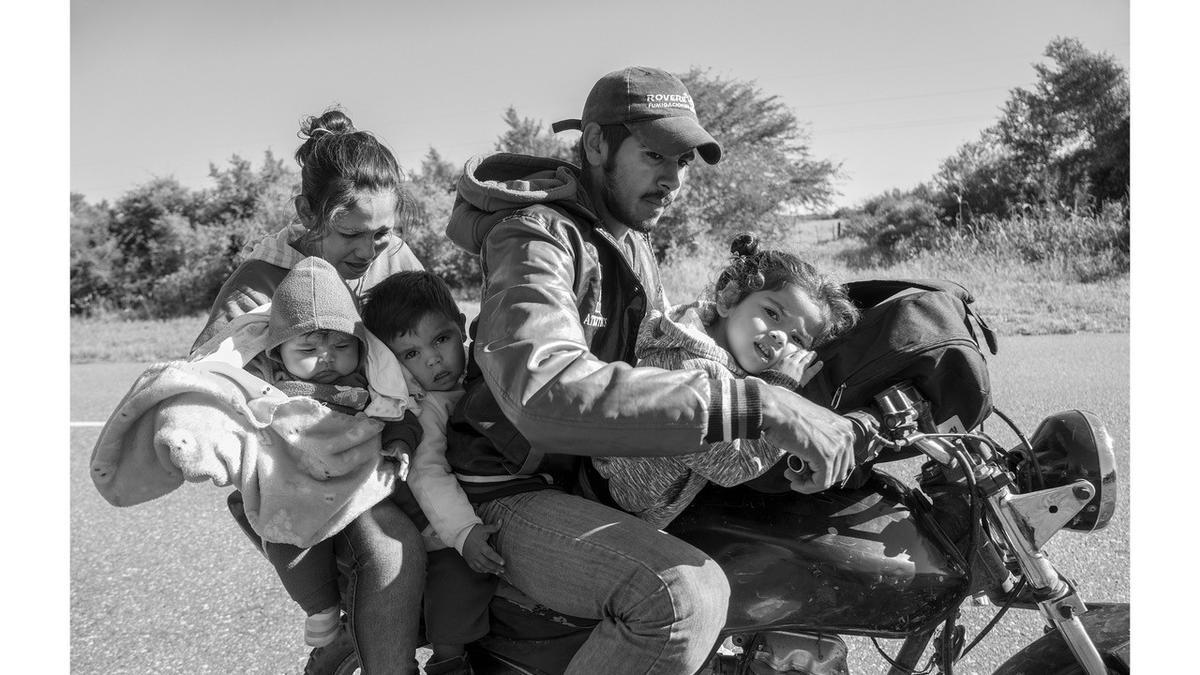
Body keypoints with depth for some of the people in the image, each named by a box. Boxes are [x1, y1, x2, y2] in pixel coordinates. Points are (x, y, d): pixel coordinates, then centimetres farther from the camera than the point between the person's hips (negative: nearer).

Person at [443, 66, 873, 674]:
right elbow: (547, 391, -39)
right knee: (688, 594, -34)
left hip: (596, 477, 9)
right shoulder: (535, 235, -20)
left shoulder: (630, 239, 12)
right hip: (515, 493, -9)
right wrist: (754, 406, -43)